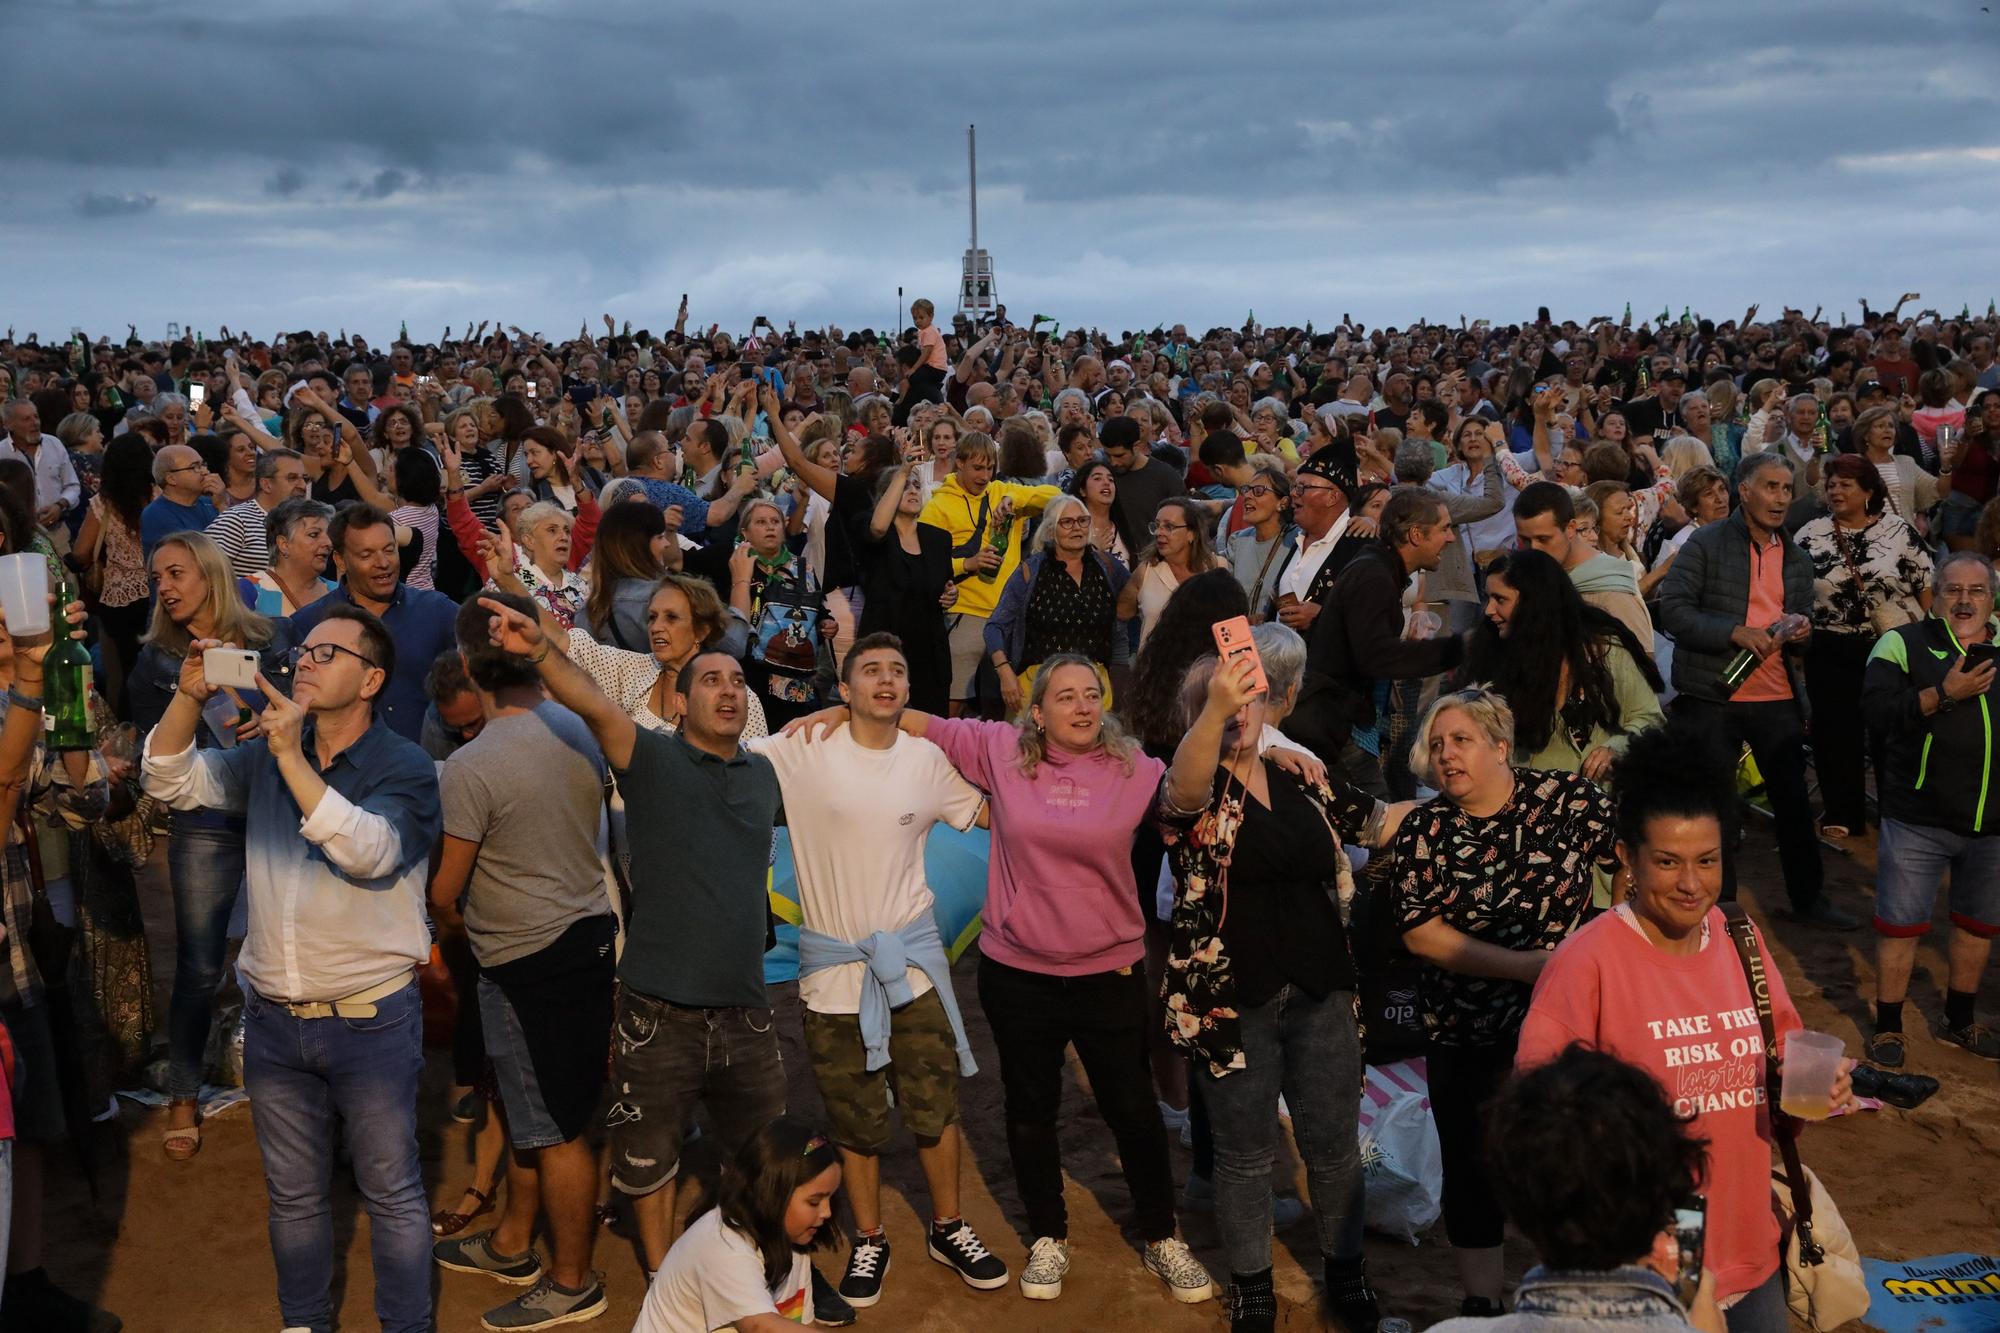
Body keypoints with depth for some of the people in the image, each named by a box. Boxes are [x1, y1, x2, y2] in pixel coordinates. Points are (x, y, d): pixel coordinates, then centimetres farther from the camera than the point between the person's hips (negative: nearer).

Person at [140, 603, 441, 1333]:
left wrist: (292, 757, -32)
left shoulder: (404, 768, -11)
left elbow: (369, 851, -27)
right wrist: (190, 695, -16)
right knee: (293, 1193, 18)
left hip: (370, 1020, -5)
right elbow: (171, 782, 0)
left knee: (391, 1191, 7)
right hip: (274, 1019, 5)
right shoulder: (264, 756, 6)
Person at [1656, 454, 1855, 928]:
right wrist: (1736, 632, -22)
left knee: (1794, 798, 11)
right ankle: (1719, 903, 18)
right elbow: (1673, 610, -13)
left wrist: (1801, 632, -3)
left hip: (1776, 698, 5)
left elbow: (1802, 622, 21)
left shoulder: (1797, 558, 13)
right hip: (1711, 697, -5)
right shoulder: (1706, 544, -5)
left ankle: (1808, 895, 25)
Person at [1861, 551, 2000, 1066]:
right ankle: (1887, 1027, 17)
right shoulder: (1904, 644, -4)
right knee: (1900, 924, 2)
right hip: (1919, 819, -4)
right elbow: (1877, 711, -18)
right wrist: (1945, 693, -25)